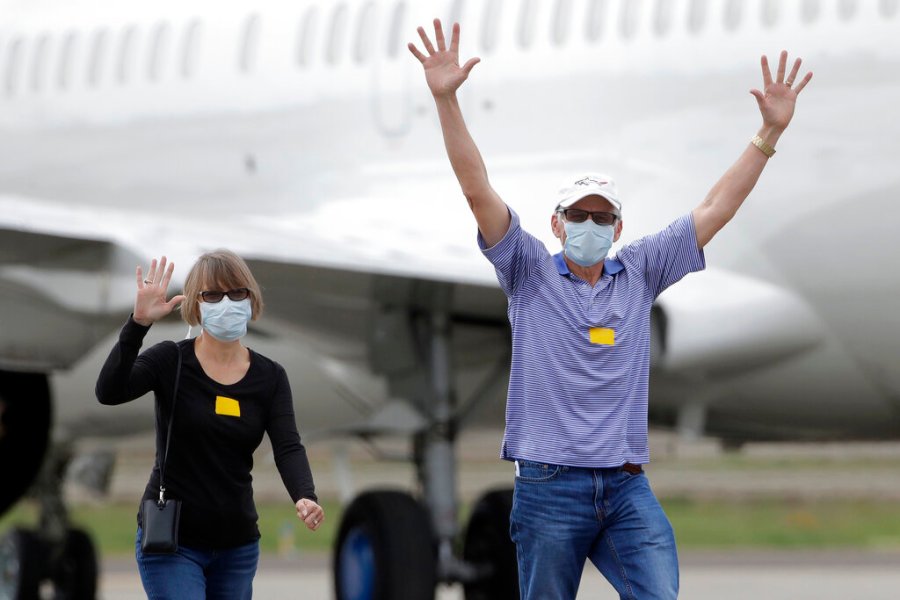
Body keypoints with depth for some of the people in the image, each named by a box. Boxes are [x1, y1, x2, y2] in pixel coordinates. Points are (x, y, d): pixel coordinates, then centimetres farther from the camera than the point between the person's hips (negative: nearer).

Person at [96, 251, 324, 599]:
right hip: (170, 541, -4)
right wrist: (138, 323, -35)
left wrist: (305, 498, -32)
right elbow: (109, 392, -23)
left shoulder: (270, 377, 2)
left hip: (237, 543, 4)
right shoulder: (170, 361, -7)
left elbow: (288, 447, -11)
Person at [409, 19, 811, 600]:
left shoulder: (639, 273, 12)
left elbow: (717, 208, 12)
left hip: (628, 488, 2)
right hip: (550, 486, -2)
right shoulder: (531, 273, 5)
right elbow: (478, 188, -4)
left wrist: (771, 131, 6)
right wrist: (446, 100, -13)